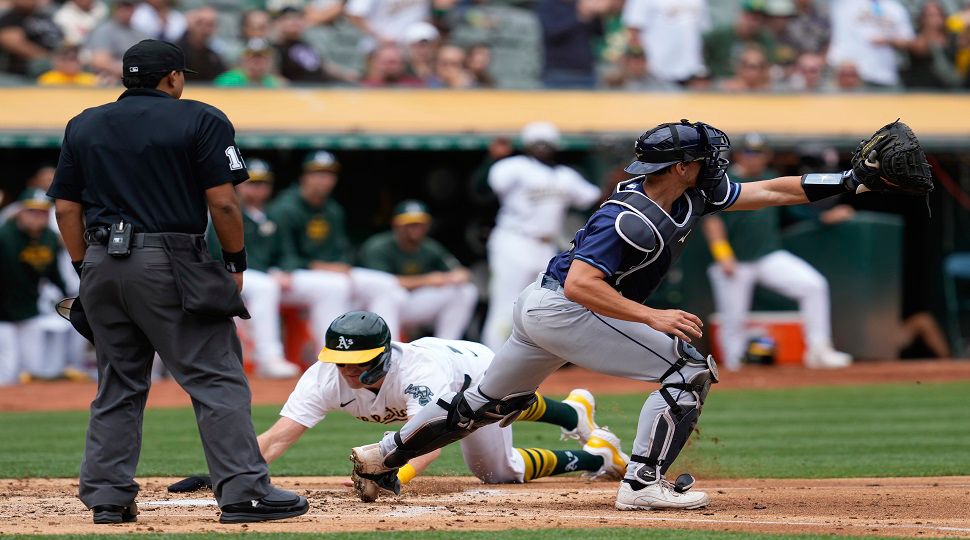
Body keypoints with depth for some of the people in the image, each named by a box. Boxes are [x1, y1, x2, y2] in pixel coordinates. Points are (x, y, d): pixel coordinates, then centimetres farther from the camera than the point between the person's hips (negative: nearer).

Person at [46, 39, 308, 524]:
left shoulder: (83, 127, 13)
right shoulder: (201, 120, 0)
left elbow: (66, 209, 10)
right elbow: (222, 202, -7)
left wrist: (86, 272, 15)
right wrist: (236, 264, 3)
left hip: (101, 265, 5)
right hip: (169, 264, -5)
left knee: (117, 386, 13)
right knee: (216, 379, -4)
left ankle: (107, 497, 9)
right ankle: (243, 493, -10)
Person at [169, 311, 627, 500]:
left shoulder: (416, 372, -51)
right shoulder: (326, 378, -39)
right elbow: (277, 437, -46)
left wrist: (393, 479, -81)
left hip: (476, 368, -6)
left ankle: (590, 457, 32)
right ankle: (575, 412, 66)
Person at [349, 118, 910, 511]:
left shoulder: (692, 198, 2)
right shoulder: (632, 220, -25)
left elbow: (765, 192, 6)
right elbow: (580, 284, -30)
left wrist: (847, 181, 1)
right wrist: (654, 317, -34)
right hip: (564, 311, -10)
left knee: (491, 402, 23)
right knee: (690, 370, -11)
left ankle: (384, 455, 32)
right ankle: (644, 483, -10)